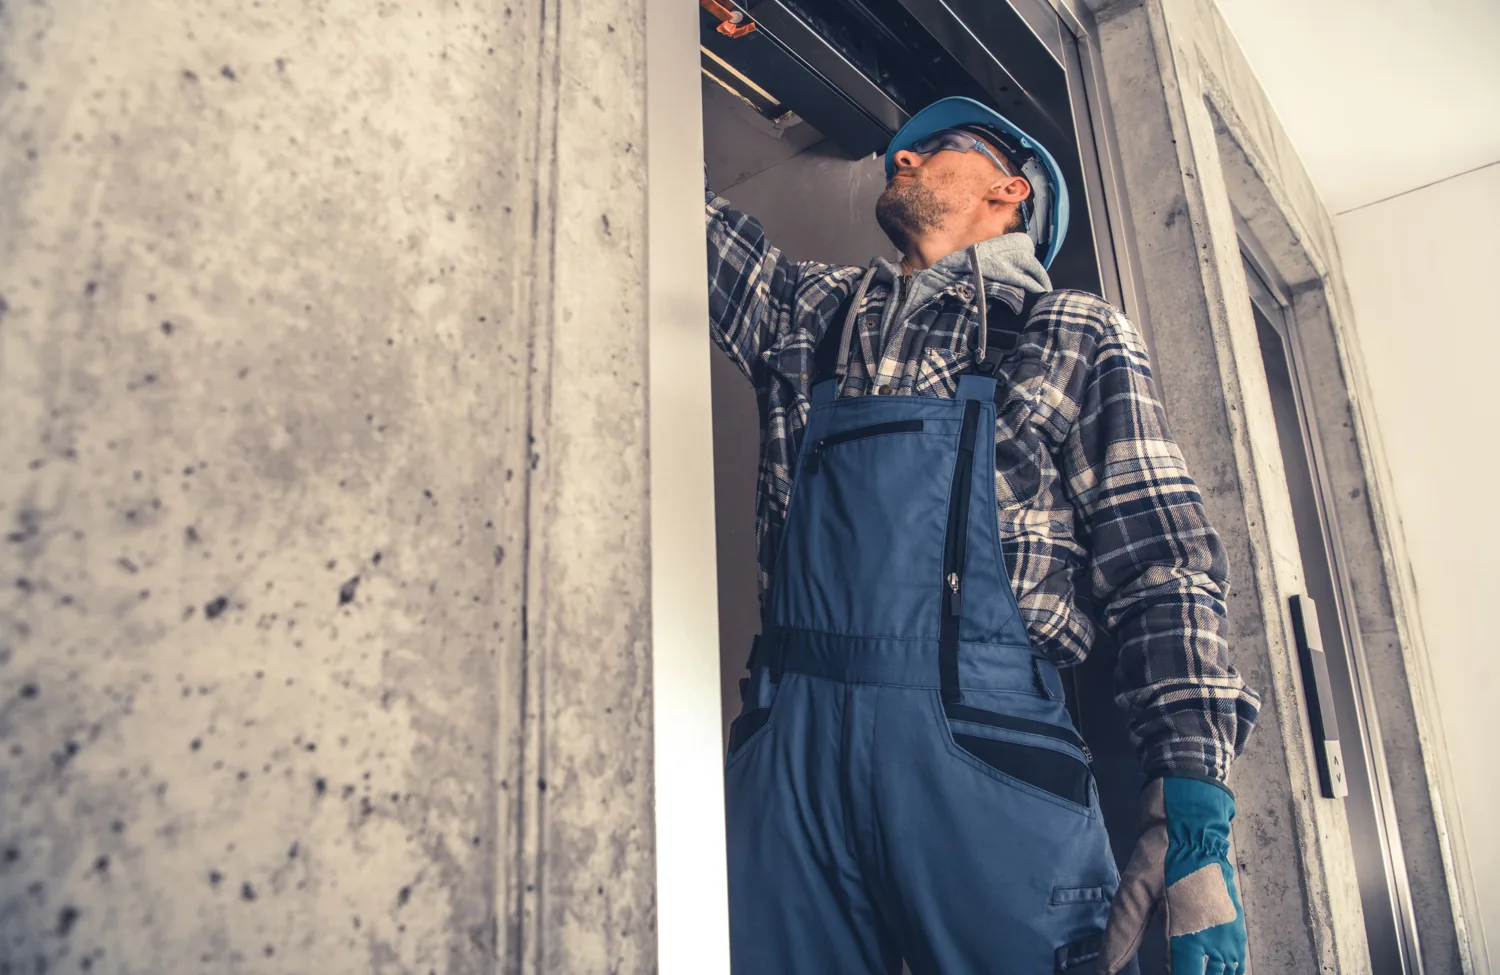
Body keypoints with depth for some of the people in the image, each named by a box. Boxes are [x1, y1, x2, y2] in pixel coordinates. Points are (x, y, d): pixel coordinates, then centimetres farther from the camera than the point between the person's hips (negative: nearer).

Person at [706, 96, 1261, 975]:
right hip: (793, 737, 3)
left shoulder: (1078, 336, 10)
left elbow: (1166, 569, 3)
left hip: (984, 740, -2)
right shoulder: (816, 310, 21)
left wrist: (1196, 815, -6)